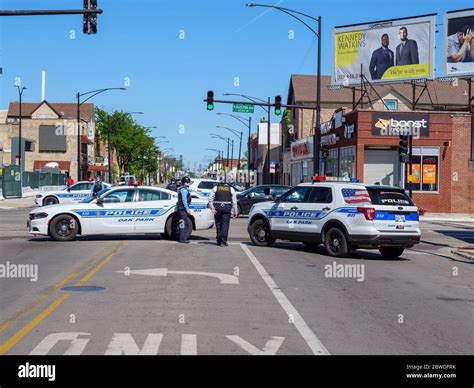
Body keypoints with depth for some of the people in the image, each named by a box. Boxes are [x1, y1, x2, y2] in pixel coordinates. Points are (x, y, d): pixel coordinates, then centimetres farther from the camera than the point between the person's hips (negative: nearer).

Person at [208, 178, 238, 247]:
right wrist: (235, 212, 8)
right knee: (225, 224, 0)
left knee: (218, 224, 12)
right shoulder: (231, 189, 8)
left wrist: (212, 207, -3)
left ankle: (218, 241, 17)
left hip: (217, 207, 1)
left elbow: (210, 198, 0)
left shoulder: (216, 188, 9)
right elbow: (234, 201, 6)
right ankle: (223, 242, -6)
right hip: (227, 207, -1)